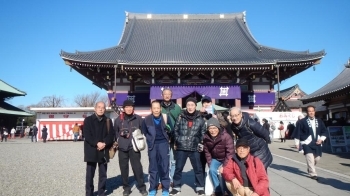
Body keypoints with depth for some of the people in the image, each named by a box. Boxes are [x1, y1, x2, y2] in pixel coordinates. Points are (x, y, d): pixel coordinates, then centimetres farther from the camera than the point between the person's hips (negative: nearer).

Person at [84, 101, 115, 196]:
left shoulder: (108, 121, 9)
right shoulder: (88, 120, 2)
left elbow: (111, 135, 2)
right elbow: (87, 135, -7)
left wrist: (104, 143, -15)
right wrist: (97, 143, -18)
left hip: (103, 151, 2)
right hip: (91, 151, -2)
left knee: (103, 174, 8)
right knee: (90, 173, 3)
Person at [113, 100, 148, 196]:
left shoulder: (138, 118, 0)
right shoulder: (118, 119, 1)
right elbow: (115, 132, 13)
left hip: (134, 147, -1)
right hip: (122, 147, 2)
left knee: (137, 167, -1)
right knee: (123, 168, 9)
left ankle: (142, 187, 14)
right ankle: (126, 187, 24)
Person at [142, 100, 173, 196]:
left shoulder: (166, 117, -7)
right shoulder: (147, 119, -4)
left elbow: (171, 131, 2)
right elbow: (144, 132, 12)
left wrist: (166, 125, -12)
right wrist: (150, 139, 7)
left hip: (163, 143, -1)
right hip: (152, 145, 1)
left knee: (164, 166, 4)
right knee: (153, 167, 9)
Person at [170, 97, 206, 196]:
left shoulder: (200, 119, 2)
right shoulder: (180, 117, 1)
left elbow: (203, 133, 10)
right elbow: (175, 130, 9)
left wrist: (200, 143, 4)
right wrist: (177, 142, 5)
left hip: (194, 148, 0)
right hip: (181, 148, 0)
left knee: (198, 168, 8)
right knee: (178, 168, 9)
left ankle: (200, 187, 25)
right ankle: (176, 187, 24)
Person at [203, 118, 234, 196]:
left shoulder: (226, 136, -27)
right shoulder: (206, 137, -13)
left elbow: (230, 153, -25)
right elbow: (207, 152, -2)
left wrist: (224, 166, -27)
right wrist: (210, 164, -7)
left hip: (226, 159, -4)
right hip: (215, 159, 4)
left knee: (222, 173, -23)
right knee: (212, 170, -19)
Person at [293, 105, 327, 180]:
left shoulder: (319, 121, 10)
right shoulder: (302, 121, -5)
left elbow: (324, 131, 16)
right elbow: (297, 133, -2)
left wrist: (321, 139, 0)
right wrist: (297, 143, -2)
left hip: (317, 143, 5)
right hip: (307, 143, -5)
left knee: (317, 158, 7)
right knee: (310, 158, -15)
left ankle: (310, 169, 35)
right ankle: (313, 174, -5)